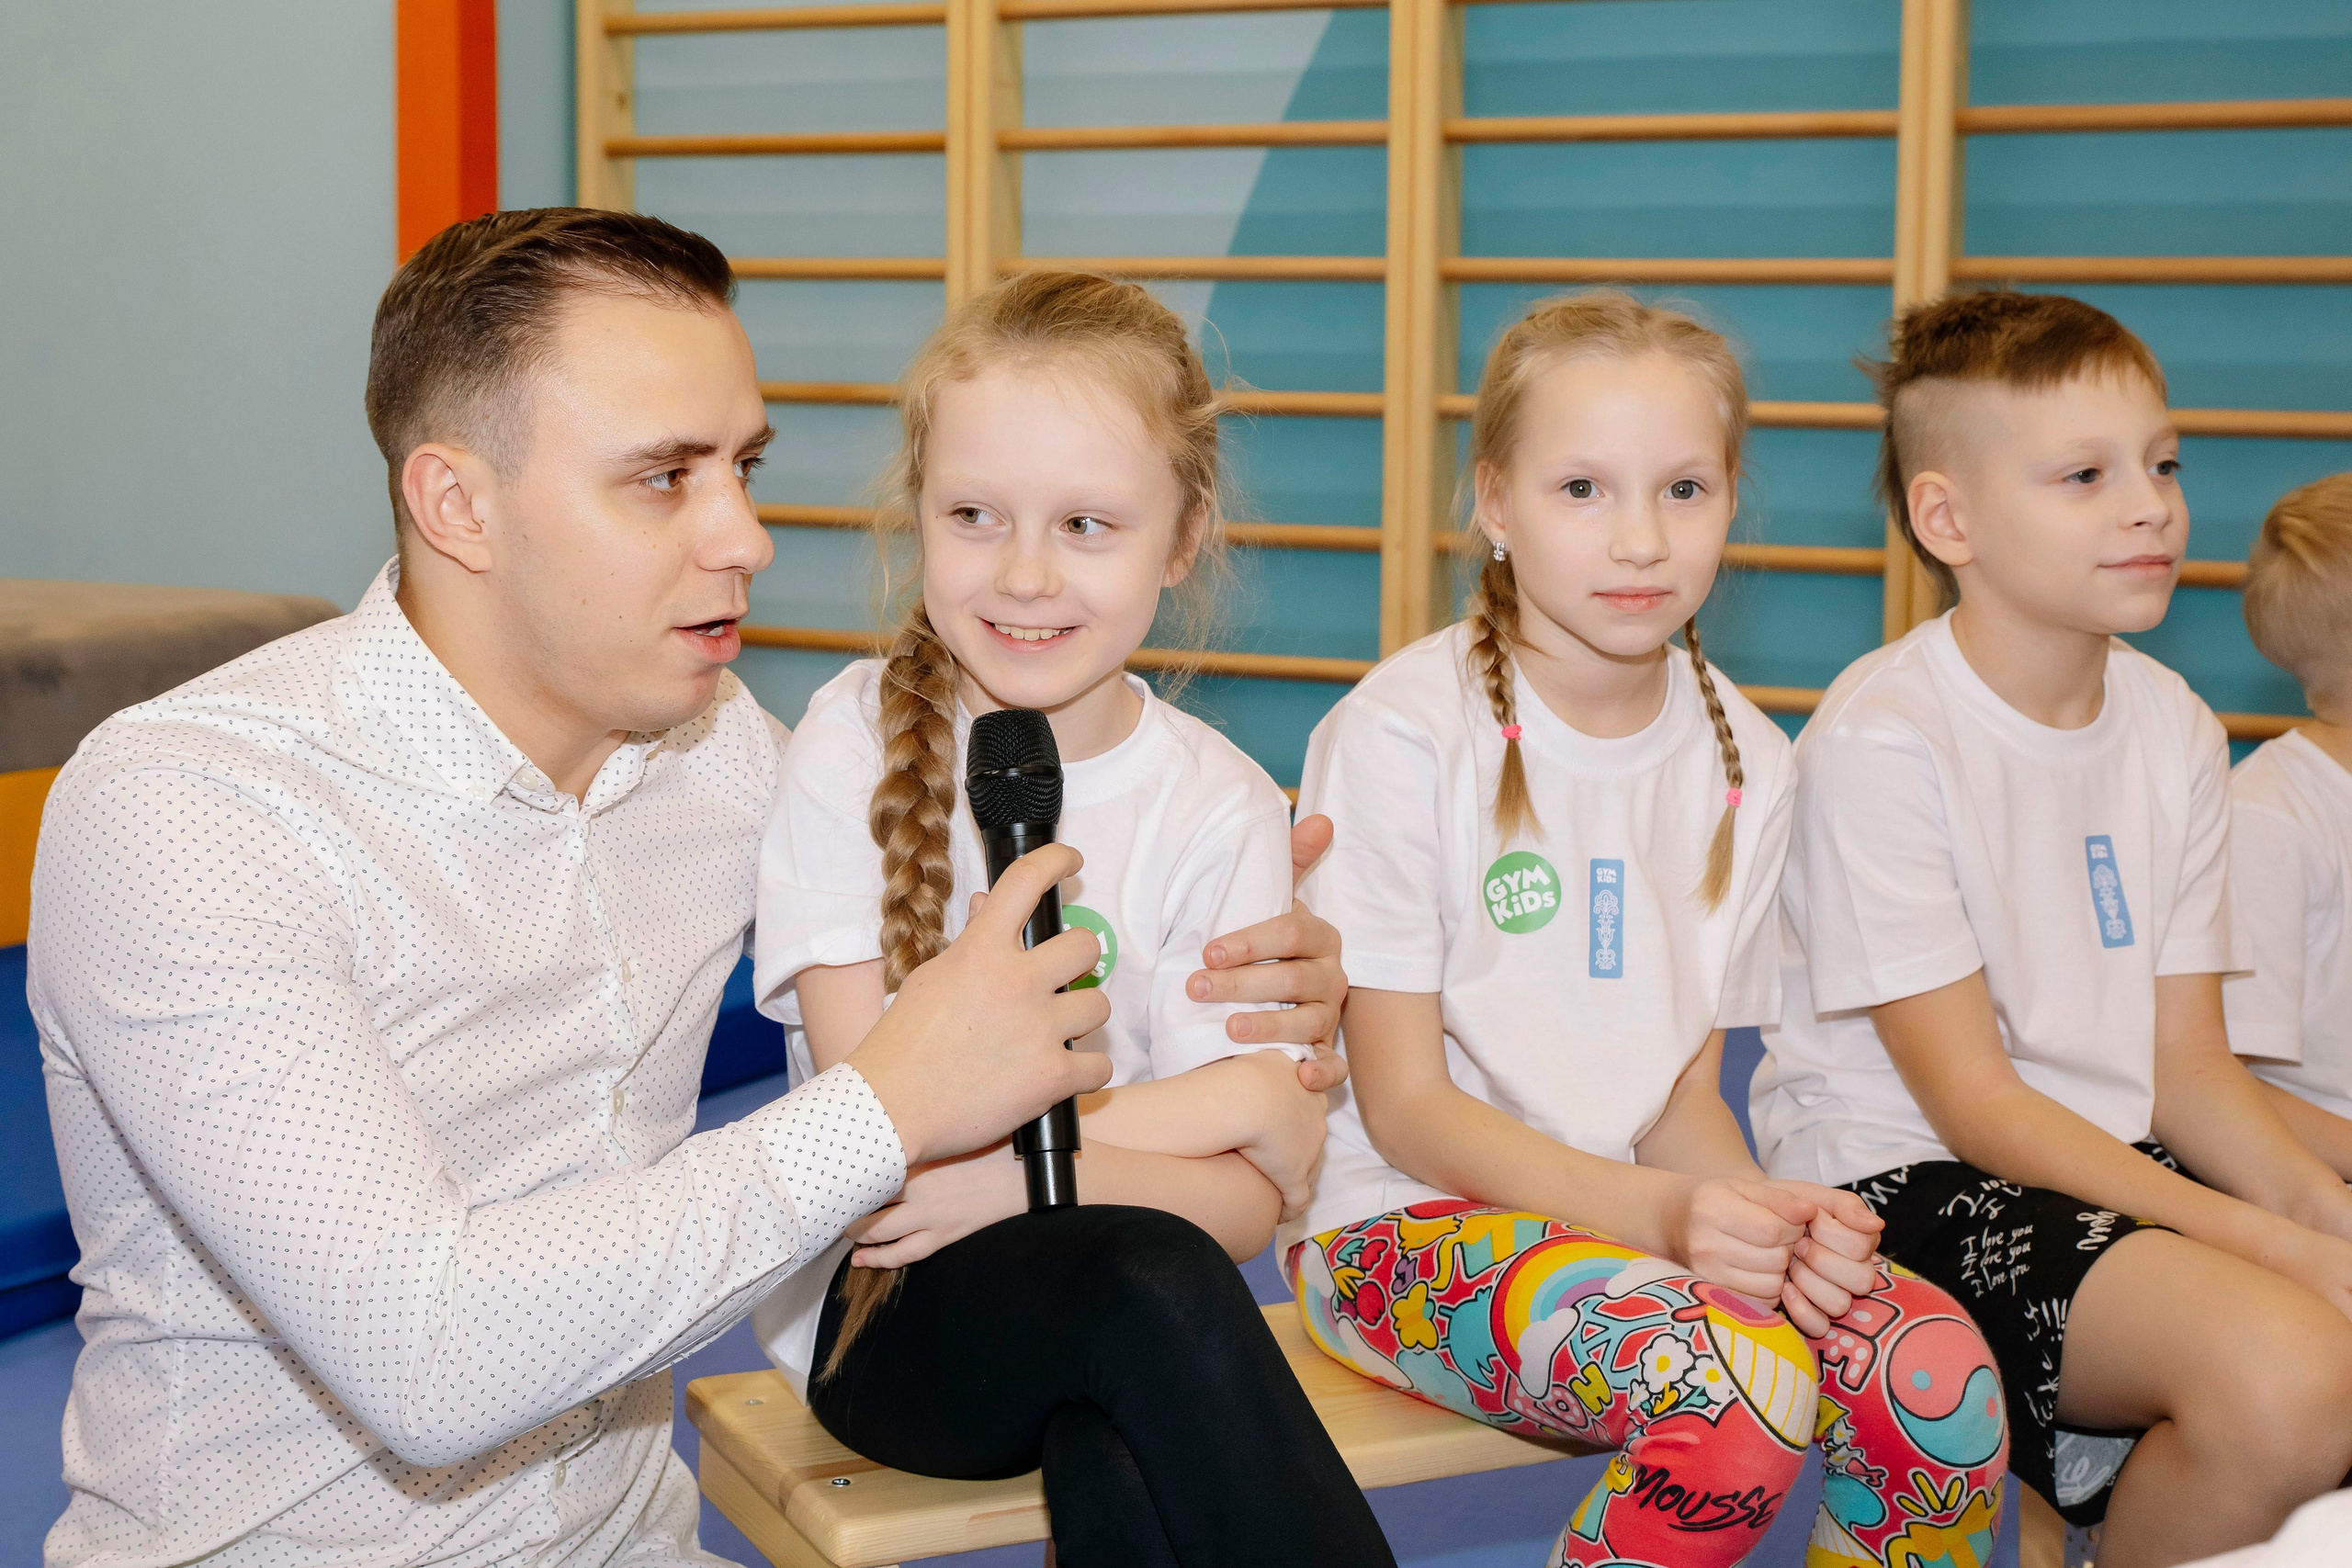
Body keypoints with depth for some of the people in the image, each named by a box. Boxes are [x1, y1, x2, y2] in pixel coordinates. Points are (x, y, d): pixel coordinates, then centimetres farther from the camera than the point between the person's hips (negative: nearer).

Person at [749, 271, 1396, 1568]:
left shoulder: (1221, 809, -3)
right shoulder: (856, 745, -8)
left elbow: (1243, 1205, -8)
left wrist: (1021, 1173, -27)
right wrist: (1238, 1097, -9)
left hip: (1116, 1337, 1)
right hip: (877, 1302, -1)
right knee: (1148, 1278, -31)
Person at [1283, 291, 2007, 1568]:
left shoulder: (1744, 764, 5)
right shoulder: (1402, 734, -12)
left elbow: (1686, 1099, 7)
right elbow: (1403, 1103, -11)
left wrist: (1767, 1214, -16)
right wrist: (1655, 1211, -25)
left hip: (1639, 1215, 5)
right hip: (1403, 1219, -5)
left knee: (1941, 1377, -24)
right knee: (1741, 1385, -32)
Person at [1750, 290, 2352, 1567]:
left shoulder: (2174, 730, 8)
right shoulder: (1879, 740, -14)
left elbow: (2190, 1066, 8)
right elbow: (1971, 1098, -15)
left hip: (2118, 1164, 7)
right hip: (1907, 1177, -7)